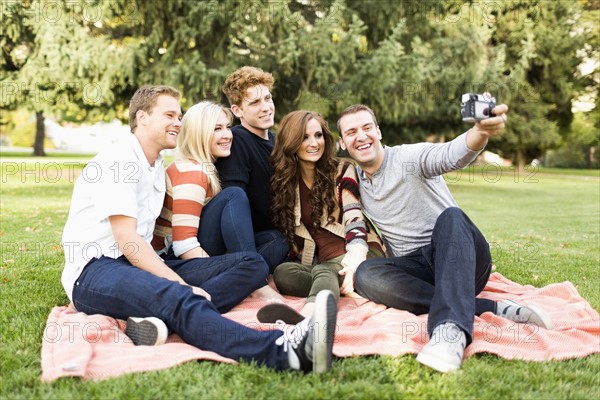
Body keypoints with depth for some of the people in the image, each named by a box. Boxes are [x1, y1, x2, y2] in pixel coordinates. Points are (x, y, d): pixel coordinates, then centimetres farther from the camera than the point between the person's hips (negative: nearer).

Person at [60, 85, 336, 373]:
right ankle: (284, 351, -65)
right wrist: (180, 284, -22)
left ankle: (156, 318, -32)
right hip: (95, 271, -9)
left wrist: (179, 285, 5)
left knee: (252, 264, -6)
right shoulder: (117, 162, -6)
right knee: (177, 298, -41)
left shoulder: (158, 167, 21)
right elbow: (126, 240, -17)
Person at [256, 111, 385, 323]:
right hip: (322, 261, 4)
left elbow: (354, 219, -13)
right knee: (282, 272, -27)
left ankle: (307, 317, -69)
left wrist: (355, 257, -34)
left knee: (323, 272, -38)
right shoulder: (284, 180, 10)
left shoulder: (342, 170, 2)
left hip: (357, 254, -4)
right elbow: (287, 233, 12)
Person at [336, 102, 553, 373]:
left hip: (460, 258, -3)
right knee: (365, 274, -29)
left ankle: (451, 330, -56)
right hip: (415, 268, 4)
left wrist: (480, 132, -50)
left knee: (450, 217, -36)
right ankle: (488, 309, -31)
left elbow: (451, 155, -27)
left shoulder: (410, 157, -5)